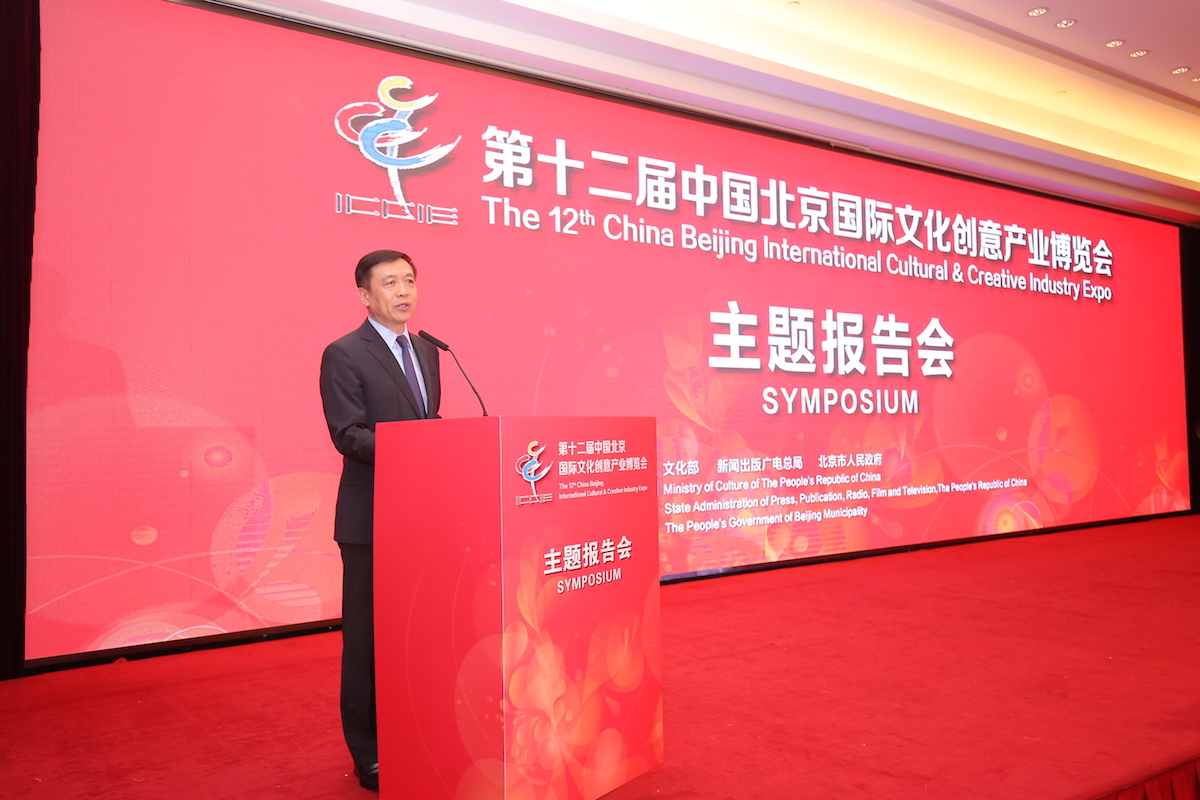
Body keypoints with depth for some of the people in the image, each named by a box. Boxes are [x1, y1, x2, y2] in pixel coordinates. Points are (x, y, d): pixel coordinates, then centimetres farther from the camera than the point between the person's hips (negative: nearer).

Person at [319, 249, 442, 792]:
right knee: (367, 636, 4)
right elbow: (348, 435, -16)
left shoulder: (427, 350, 14)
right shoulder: (344, 355, -8)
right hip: (371, 518, -6)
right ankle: (370, 757, 18)